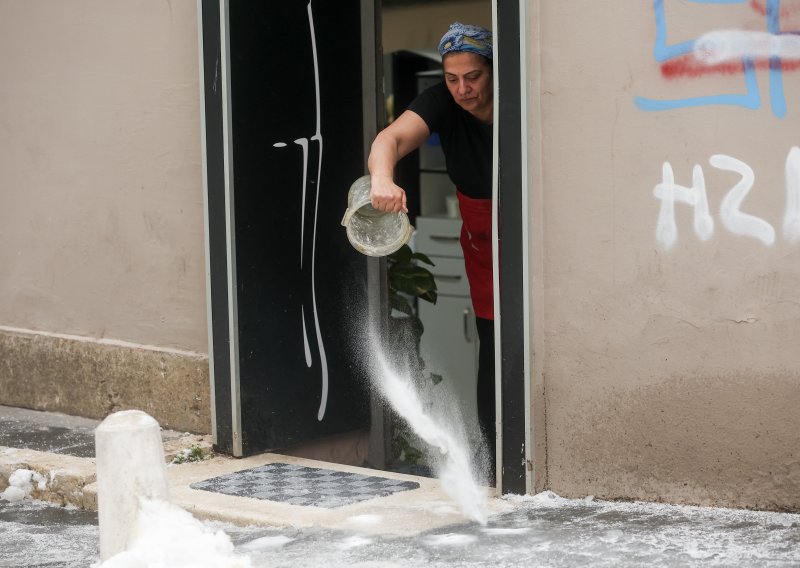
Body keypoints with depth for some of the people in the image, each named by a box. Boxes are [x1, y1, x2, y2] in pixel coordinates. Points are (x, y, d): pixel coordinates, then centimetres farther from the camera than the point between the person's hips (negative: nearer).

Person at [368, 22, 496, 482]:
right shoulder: (442, 104, -15)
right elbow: (394, 137, -33)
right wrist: (382, 178, -55)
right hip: (484, 240, 3)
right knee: (494, 345, -2)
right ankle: (497, 464, 5)